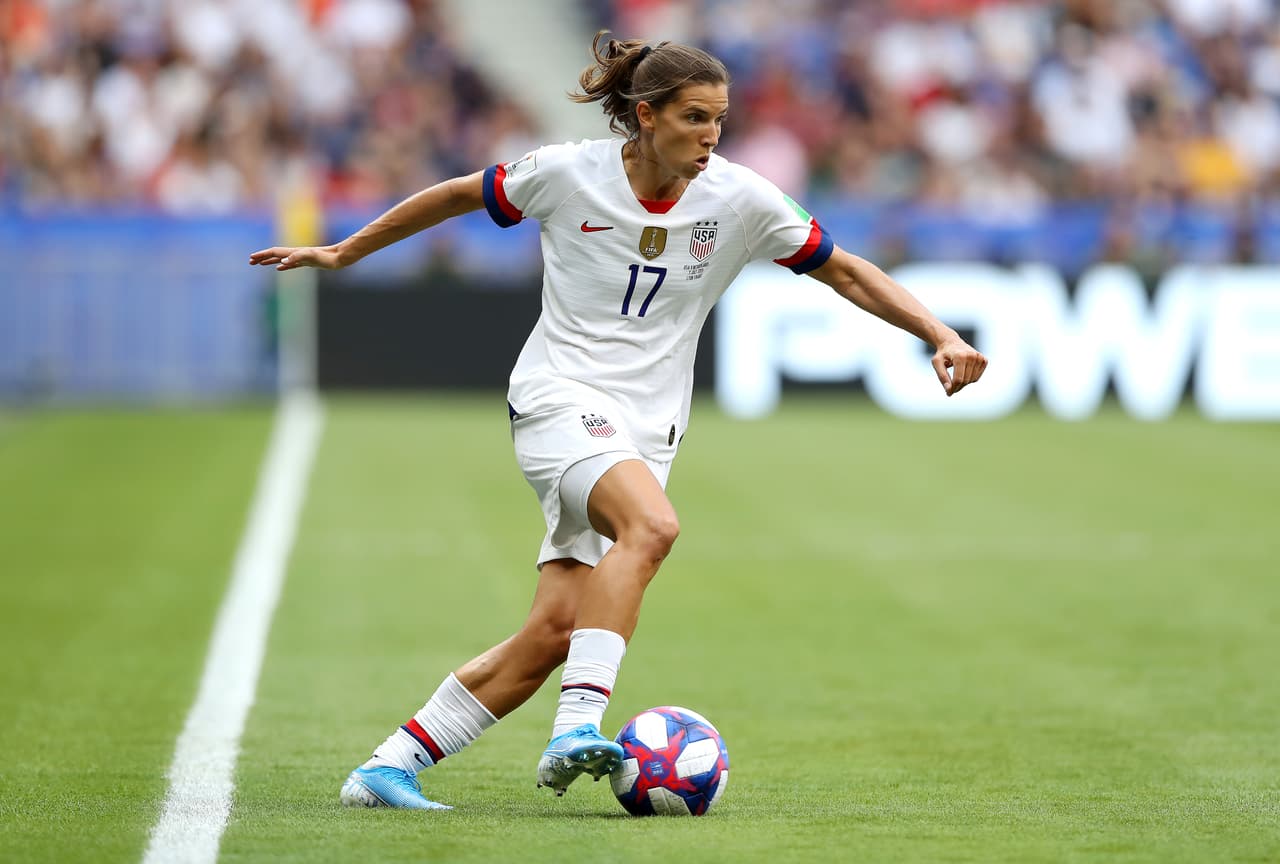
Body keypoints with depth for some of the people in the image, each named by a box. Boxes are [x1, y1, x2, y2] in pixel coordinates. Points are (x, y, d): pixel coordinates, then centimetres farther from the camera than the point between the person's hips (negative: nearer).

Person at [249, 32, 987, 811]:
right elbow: (458, 197, 10)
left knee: (553, 632, -7)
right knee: (653, 524, -34)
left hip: (646, 430, 4)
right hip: (560, 396, -4)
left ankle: (390, 767, 2)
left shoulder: (739, 198, -1)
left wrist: (939, 335, -3)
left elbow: (845, 270, 7)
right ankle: (577, 727, -42)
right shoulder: (568, 173, -6)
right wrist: (343, 253, 18)